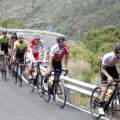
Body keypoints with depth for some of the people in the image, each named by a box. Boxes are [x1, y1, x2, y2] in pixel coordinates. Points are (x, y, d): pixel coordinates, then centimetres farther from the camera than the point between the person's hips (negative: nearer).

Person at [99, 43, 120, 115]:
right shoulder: (107, 57, -37)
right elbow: (102, 69, -25)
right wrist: (109, 76, -41)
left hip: (112, 68, 4)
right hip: (105, 69, -4)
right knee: (105, 89, -15)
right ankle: (101, 107, -3)